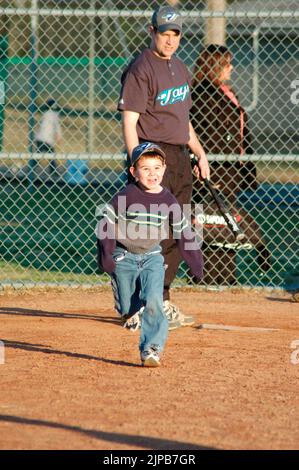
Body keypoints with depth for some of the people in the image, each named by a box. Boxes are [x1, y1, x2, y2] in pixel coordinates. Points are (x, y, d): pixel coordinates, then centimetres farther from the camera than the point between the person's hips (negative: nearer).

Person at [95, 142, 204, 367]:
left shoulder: (168, 200, -5)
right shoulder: (126, 196, -14)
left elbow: (183, 232, 4)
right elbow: (106, 223, -9)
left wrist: (196, 263, 6)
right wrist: (106, 256, -15)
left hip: (152, 257, 1)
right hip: (124, 256, -1)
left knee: (153, 302, -18)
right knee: (127, 310, 3)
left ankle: (152, 348, -11)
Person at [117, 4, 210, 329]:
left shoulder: (179, 69, 16)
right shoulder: (140, 70, -10)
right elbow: (129, 122, -15)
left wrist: (200, 153, 21)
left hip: (180, 156, 9)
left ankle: (161, 301, 16)